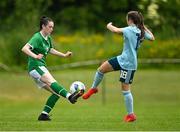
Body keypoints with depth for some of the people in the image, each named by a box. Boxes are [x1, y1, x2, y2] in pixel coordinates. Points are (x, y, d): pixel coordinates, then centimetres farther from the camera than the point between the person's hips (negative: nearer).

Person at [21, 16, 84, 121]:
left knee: (56, 93, 1)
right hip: (36, 66, -10)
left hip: (42, 67, 10)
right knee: (52, 82, -33)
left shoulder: (48, 38, 16)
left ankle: (44, 114, 0)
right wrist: (35, 56, -38)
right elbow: (24, 48, -23)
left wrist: (64, 55, 26)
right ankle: (70, 96, -57)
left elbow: (50, 50, 35)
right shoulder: (37, 37, -10)